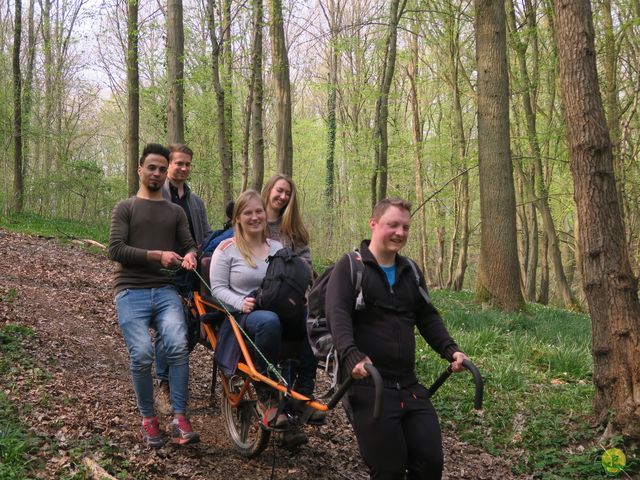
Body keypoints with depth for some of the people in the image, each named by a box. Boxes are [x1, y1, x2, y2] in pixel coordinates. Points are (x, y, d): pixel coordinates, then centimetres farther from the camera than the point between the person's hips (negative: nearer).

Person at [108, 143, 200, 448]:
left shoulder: (176, 212, 20)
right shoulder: (125, 208, 10)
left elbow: (190, 245, 15)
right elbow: (115, 249, -3)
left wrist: (190, 256, -10)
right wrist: (157, 255, -12)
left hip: (165, 290, 2)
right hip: (132, 291, -2)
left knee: (179, 347, -24)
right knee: (142, 354, -20)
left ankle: (179, 420, -17)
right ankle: (148, 419, 0)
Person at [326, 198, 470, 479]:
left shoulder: (410, 271, 17)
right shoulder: (350, 267, -4)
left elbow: (427, 317, 18)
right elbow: (338, 316, -17)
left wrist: (450, 350, 2)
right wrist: (352, 356, -33)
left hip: (409, 385, 6)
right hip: (366, 385, -6)